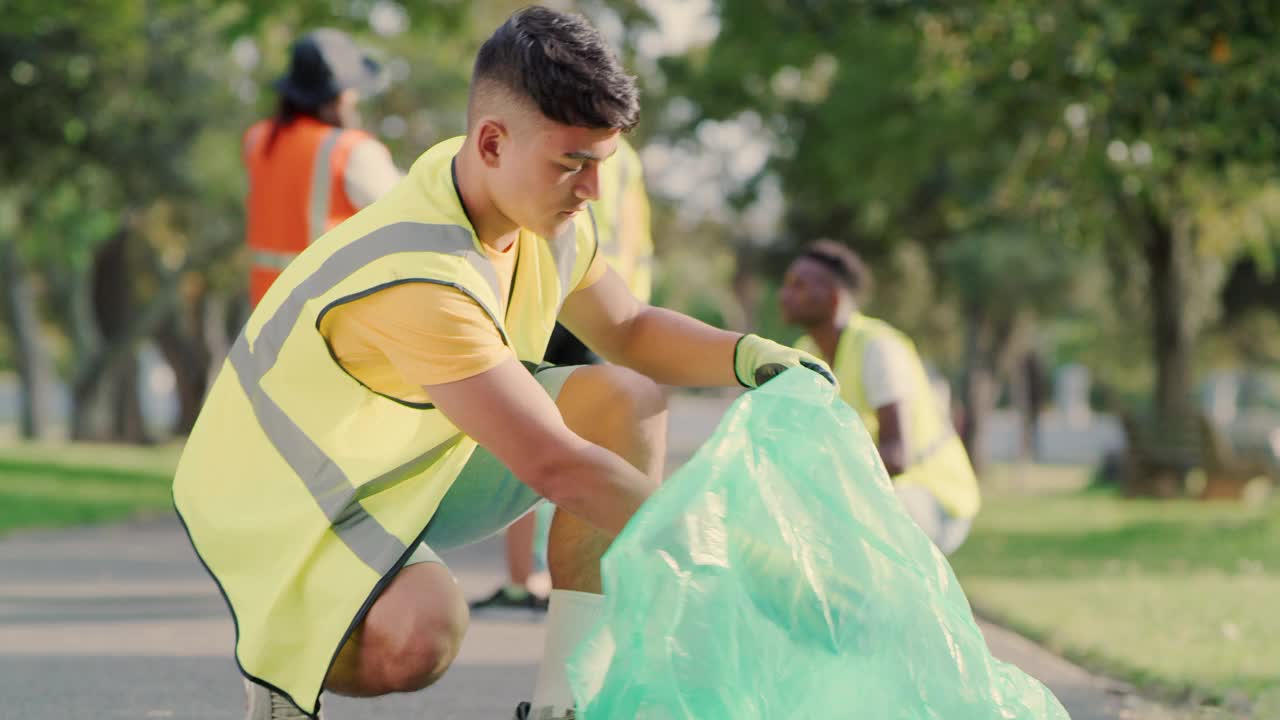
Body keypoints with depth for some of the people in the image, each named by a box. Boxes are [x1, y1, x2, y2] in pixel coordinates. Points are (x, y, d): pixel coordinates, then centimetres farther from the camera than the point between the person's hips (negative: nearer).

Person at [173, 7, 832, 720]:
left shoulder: (543, 204, -6)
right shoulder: (420, 280, -35)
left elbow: (630, 330, 10)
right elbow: (551, 466, -35)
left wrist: (744, 355, -10)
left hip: (419, 461, 10)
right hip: (282, 502, -10)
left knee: (626, 400, -5)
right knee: (421, 636, -39)